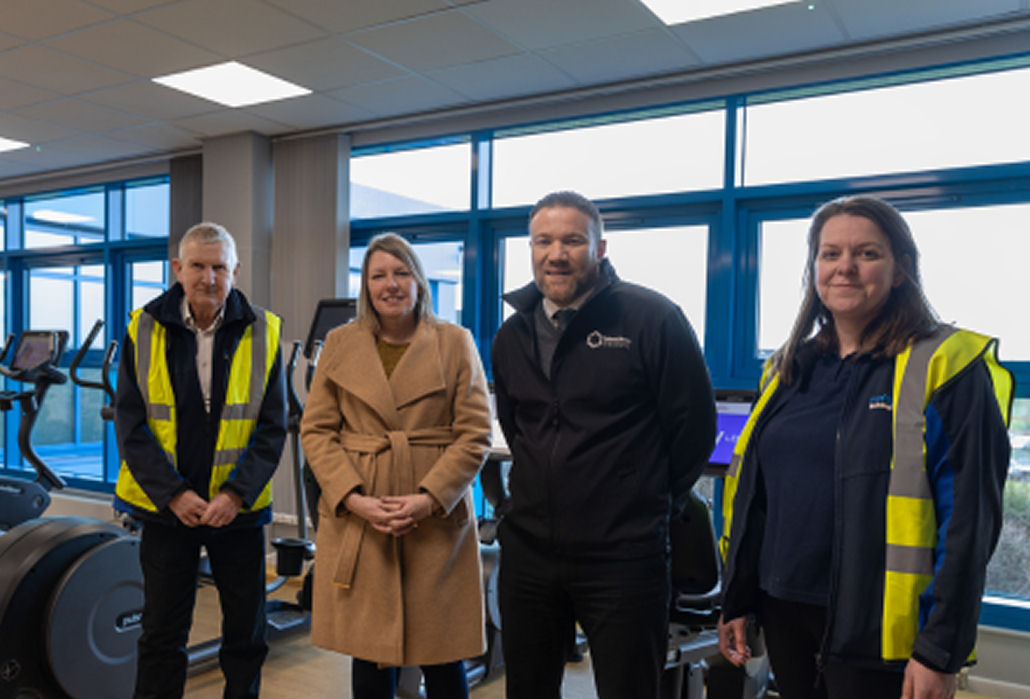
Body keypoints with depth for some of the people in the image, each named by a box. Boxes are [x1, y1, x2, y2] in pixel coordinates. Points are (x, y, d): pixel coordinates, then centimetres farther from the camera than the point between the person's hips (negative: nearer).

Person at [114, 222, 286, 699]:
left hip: (238, 508, 0)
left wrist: (236, 493, -13)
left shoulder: (262, 334, -3)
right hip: (165, 507, 0)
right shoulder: (145, 331, -2)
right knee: (162, 632, 12)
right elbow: (130, 424, -3)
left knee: (247, 632, 11)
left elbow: (272, 427, -3)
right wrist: (173, 494, -12)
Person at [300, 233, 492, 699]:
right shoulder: (339, 345, 8)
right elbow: (315, 431, 5)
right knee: (368, 653, 10)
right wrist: (353, 498, -9)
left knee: (442, 657, 6)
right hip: (356, 521, 2)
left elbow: (475, 434, -2)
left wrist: (428, 499, -13)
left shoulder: (456, 343, 3)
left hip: (436, 521, -1)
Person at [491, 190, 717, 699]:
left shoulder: (653, 319, -10)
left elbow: (694, 426, -5)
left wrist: (646, 502, 3)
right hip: (527, 550, 6)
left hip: (622, 558, -5)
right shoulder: (512, 335, 8)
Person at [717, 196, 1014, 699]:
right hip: (783, 612, 5)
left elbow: (967, 518, -12)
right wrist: (736, 601, 12)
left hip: (875, 631, -5)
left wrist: (941, 651, -14)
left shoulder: (945, 369, -9)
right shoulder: (789, 369, 8)